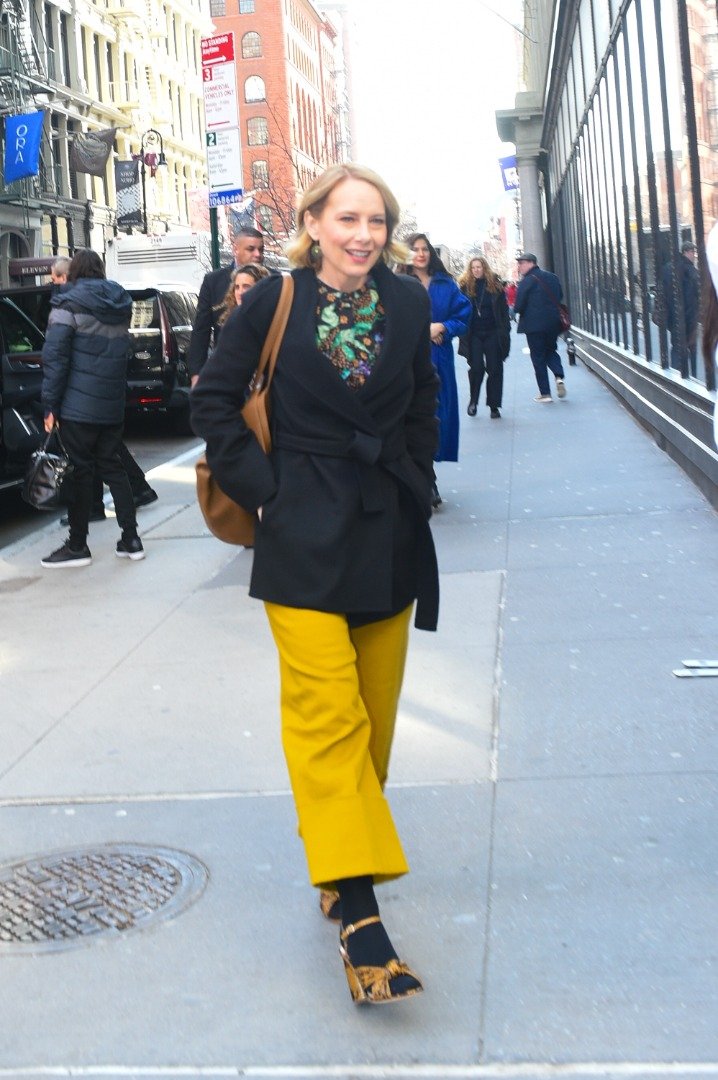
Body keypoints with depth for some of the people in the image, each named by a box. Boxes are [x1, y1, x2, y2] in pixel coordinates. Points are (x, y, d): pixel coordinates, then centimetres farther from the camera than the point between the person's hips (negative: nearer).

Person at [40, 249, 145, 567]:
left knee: (80, 471, 0)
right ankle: (131, 540, 13)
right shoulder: (119, 304, 12)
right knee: (111, 466, 13)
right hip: (113, 405, 6)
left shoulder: (69, 304, -7)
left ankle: (77, 546, 6)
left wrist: (49, 404, -11)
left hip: (79, 405, -6)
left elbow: (55, 356, -12)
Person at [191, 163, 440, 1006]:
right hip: (304, 534, -4)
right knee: (327, 710, -13)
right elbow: (214, 399, 2)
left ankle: (344, 851, 29)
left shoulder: (407, 304, 5)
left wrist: (412, 484, 12)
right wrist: (260, 488, -3)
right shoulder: (274, 302, -4)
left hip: (389, 533, 4)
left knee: (372, 712, 11)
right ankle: (356, 912, -14)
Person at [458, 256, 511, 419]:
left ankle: (494, 405, 9)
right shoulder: (465, 286, 1)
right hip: (474, 334, 0)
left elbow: (503, 309, 2)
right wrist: (463, 334, -8)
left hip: (493, 333, 0)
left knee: (494, 369, 2)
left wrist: (505, 331, -5)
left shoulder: (495, 285, 1)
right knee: (476, 368, -4)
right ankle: (473, 401, 16)